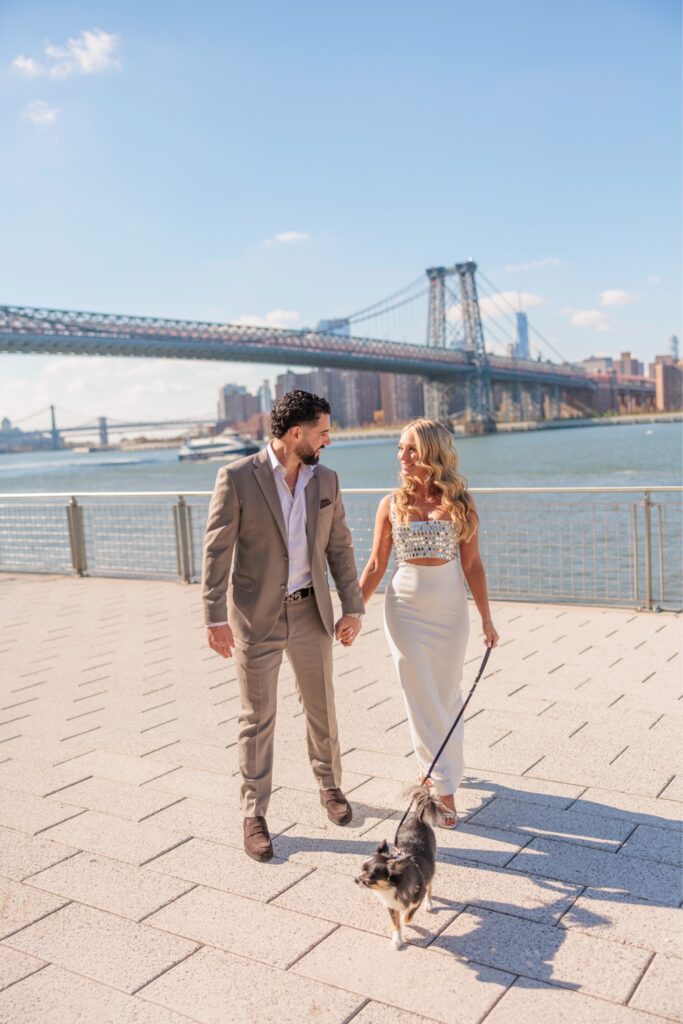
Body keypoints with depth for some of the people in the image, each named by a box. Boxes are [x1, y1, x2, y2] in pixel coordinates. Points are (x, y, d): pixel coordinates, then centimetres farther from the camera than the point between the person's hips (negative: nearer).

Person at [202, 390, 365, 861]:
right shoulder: (237, 478, -13)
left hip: (311, 613, 4)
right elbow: (217, 550, -12)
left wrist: (353, 608, 2)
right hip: (257, 616, -4)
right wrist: (216, 618, -16)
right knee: (258, 718, 6)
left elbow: (339, 547, 6)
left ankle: (330, 784, 40)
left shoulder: (326, 480, 1)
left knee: (322, 707, 17)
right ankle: (255, 814, 21)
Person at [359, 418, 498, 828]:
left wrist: (487, 618, -2)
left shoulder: (460, 502, -3)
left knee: (447, 694, 11)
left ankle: (444, 765, 35)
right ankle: (444, 786, 12)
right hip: (405, 606, 0)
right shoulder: (392, 505, -1)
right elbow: (376, 566, 4)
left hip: (450, 607, 0)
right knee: (422, 698, 2)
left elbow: (472, 565, -1)